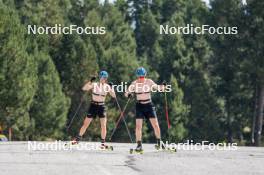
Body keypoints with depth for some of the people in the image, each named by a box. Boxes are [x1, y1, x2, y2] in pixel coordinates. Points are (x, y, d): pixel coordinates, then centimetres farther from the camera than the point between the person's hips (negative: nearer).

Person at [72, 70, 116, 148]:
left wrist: (111, 88, -21)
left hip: (102, 107, 1)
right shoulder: (94, 85, -4)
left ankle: (103, 143, 2)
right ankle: (78, 138, 14)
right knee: (85, 124, 1)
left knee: (103, 125, -7)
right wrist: (90, 81, -30)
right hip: (93, 106, -1)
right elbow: (84, 88, -19)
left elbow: (114, 96, -6)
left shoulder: (107, 87, 2)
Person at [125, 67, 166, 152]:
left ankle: (159, 142, 15)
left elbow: (157, 87, -10)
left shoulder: (149, 82, -5)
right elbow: (127, 93, -10)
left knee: (155, 125, -3)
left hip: (149, 105, 1)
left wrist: (162, 88, -32)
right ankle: (139, 145, -5)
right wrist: (128, 94, -33)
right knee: (138, 126, -11)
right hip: (139, 106, 0)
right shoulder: (135, 83, -7)